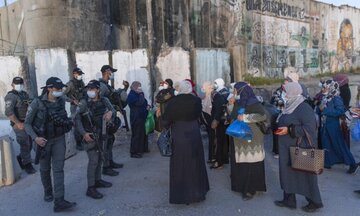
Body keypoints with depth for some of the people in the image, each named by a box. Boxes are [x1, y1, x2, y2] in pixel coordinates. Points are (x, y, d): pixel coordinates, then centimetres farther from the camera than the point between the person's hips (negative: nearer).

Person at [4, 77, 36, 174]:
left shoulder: (25, 94, 13)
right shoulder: (11, 96, -11)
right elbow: (9, 112, -21)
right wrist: (18, 124, -22)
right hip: (19, 124, -7)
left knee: (30, 143, 13)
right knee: (25, 145, -4)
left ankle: (20, 159, 33)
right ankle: (28, 165, 7)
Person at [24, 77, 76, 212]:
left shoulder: (62, 100, -5)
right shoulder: (37, 103, -16)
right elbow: (27, 123, -11)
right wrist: (35, 138, -22)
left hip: (59, 139, 2)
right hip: (44, 140, -2)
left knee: (58, 169, -3)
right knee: (45, 168, 15)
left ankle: (59, 202, -4)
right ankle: (47, 192, 40)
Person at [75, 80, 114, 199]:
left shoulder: (104, 100, 1)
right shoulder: (84, 103, -11)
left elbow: (113, 110, 7)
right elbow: (77, 119, -12)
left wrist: (111, 112, -18)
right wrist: (83, 133, -20)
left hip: (100, 134, 6)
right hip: (89, 135, -5)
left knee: (99, 158, 16)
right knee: (93, 160, -9)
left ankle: (97, 180, 33)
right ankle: (90, 188, -2)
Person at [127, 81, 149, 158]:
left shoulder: (137, 94, 15)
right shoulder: (131, 96, -15)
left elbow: (144, 103, 21)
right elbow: (139, 103, -27)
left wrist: (147, 106, 0)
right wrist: (141, 93, -17)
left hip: (141, 117, 10)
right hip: (136, 118, -10)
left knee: (143, 132, 17)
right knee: (137, 134, -6)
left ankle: (143, 148, 30)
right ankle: (134, 152, 2)